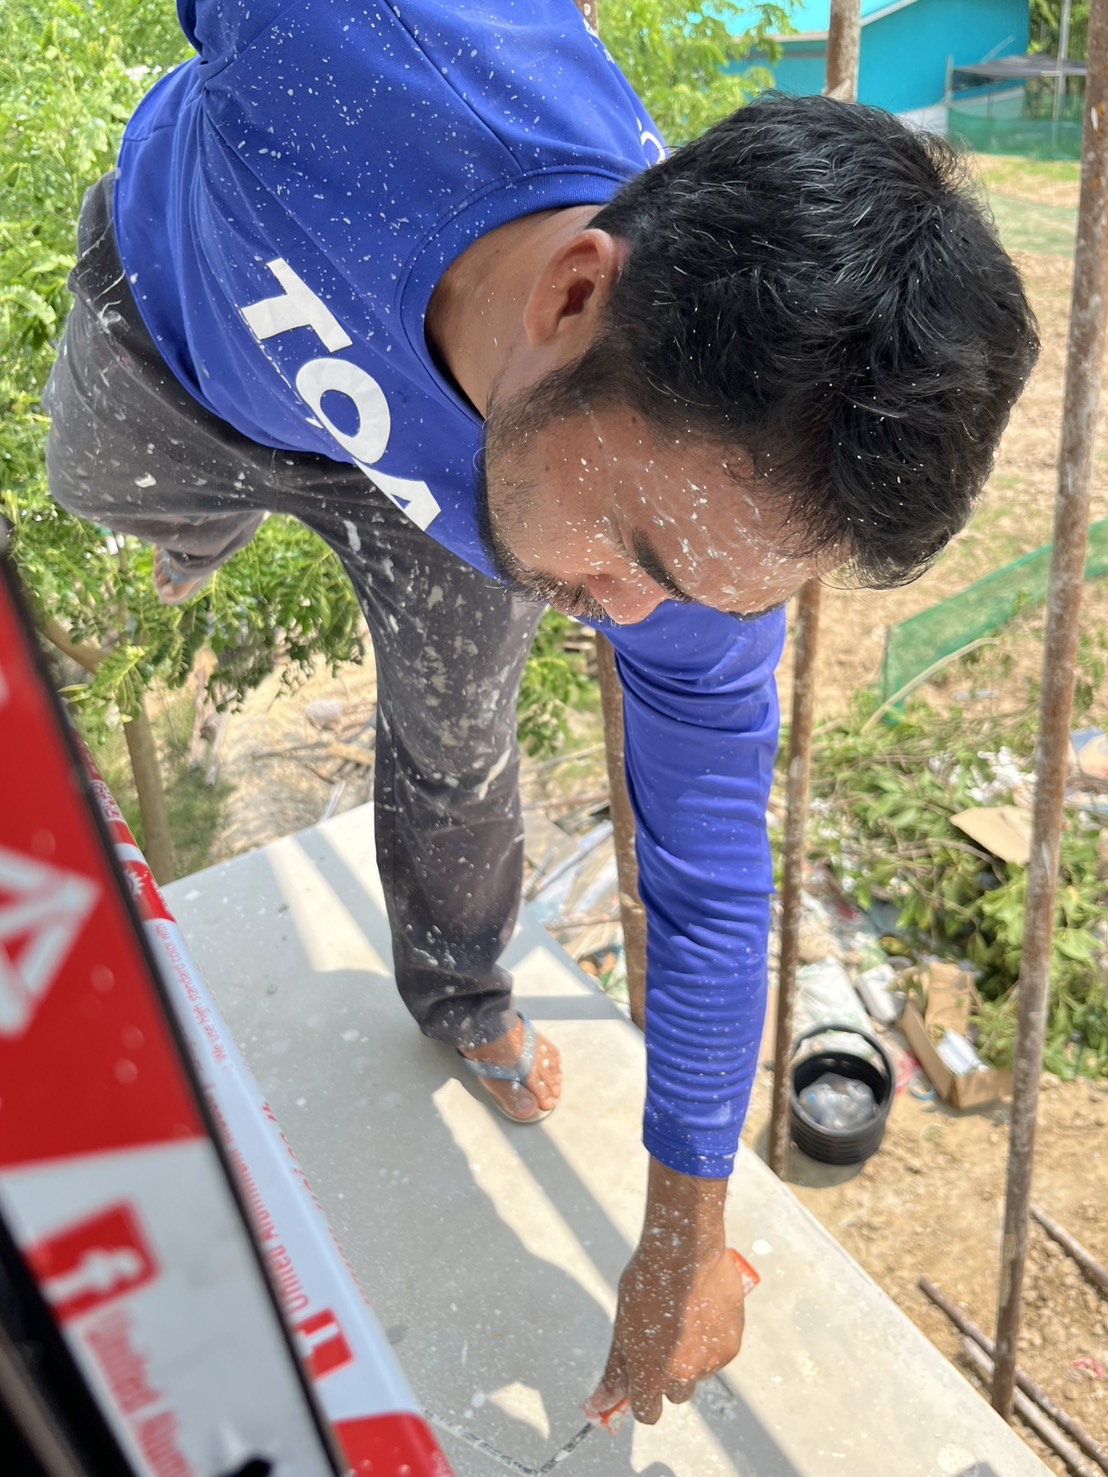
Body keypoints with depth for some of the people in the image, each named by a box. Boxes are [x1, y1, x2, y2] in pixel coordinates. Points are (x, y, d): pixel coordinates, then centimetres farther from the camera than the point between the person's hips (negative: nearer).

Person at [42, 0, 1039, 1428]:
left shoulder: (709, 499, -38)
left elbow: (709, 881, -25)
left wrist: (682, 1247, -15)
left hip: (439, 481, 0)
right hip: (183, 298, 1)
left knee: (456, 750, 3)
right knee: (102, 483, 25)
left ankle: (458, 998, 35)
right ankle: (205, 526, 63)